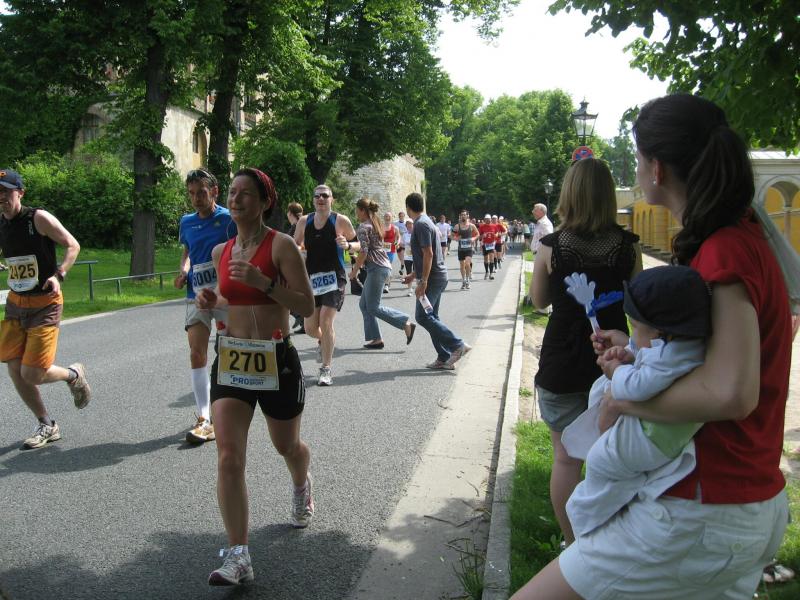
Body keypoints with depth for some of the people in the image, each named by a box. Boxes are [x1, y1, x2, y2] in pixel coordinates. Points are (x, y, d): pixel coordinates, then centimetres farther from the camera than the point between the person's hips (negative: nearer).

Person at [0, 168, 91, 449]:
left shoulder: (39, 218, -12)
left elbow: (72, 245, -10)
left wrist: (58, 275, -23)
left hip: (45, 305, -6)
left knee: (32, 374, -10)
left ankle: (74, 374, 24)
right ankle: (47, 426, 21)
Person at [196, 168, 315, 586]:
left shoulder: (281, 245, -10)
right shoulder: (221, 251, 6)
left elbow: (307, 306, -14)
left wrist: (263, 282, -26)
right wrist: (211, 300, 0)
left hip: (276, 360, -4)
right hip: (230, 359, 4)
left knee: (287, 446, 18)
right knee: (228, 457, -9)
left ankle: (301, 489, 54)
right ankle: (238, 556, -1)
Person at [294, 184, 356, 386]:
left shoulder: (340, 221, -4)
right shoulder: (304, 222, 5)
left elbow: (359, 244, 4)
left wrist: (347, 245, -18)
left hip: (334, 278, -4)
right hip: (312, 278, 4)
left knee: (326, 323, -14)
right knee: (310, 328, 5)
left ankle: (326, 369, 0)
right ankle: (324, 341, 42)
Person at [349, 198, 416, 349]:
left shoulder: (363, 227, -10)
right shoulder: (375, 224, 19)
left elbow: (363, 252, -16)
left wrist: (355, 270, -7)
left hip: (377, 268, -10)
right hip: (382, 265, 10)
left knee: (373, 307, -7)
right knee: (364, 304, 10)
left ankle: (406, 322, -8)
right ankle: (375, 338, 9)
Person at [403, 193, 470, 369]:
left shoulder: (421, 224, -14)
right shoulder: (425, 221, 17)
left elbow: (428, 254, -22)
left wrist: (423, 281, -23)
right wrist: (414, 274, 29)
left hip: (432, 278, -10)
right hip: (437, 277, 10)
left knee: (422, 316, -9)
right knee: (431, 317, 11)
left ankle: (458, 345, -8)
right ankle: (444, 358, 12)